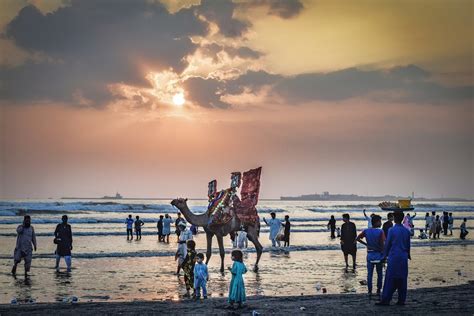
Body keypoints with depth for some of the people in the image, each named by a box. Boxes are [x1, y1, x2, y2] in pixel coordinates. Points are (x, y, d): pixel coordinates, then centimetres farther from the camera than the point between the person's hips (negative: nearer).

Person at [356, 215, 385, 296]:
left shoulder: (366, 231, 0)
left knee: (369, 274, 7)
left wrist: (366, 244, 6)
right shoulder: (380, 232, -12)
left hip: (370, 255, 3)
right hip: (379, 255, -3)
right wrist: (383, 255, -8)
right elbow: (382, 244, -16)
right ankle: (378, 290, 13)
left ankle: (369, 291, 7)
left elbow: (357, 238, -1)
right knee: (379, 274, 11)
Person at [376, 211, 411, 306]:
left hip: (394, 257, -4)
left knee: (390, 279, -3)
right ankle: (401, 300, 10)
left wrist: (385, 255, 9)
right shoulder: (406, 231, 6)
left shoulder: (392, 230, -8)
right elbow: (408, 245, 13)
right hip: (404, 257, 4)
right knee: (402, 279, 8)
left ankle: (386, 300, -3)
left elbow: (387, 244, -3)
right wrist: (408, 255, 28)